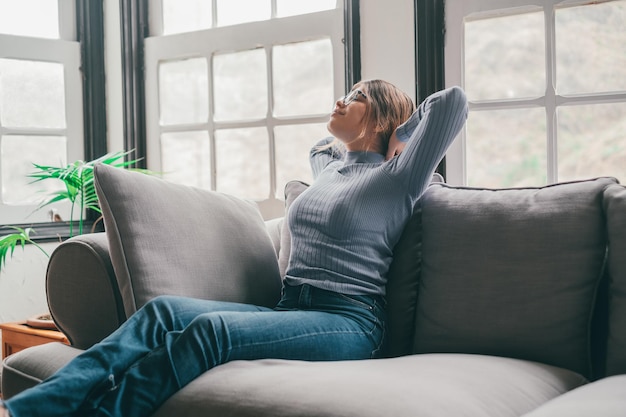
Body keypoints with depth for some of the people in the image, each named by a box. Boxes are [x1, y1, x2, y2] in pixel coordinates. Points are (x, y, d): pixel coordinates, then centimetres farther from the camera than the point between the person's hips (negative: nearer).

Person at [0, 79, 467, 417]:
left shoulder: (396, 179, 3)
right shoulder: (326, 168, 25)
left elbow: (454, 99, -5)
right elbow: (321, 145, 50)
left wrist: (396, 142, 10)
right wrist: (359, 143, 34)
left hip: (350, 322, -6)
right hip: (289, 310, 6)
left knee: (211, 330, -34)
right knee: (164, 311, -21)